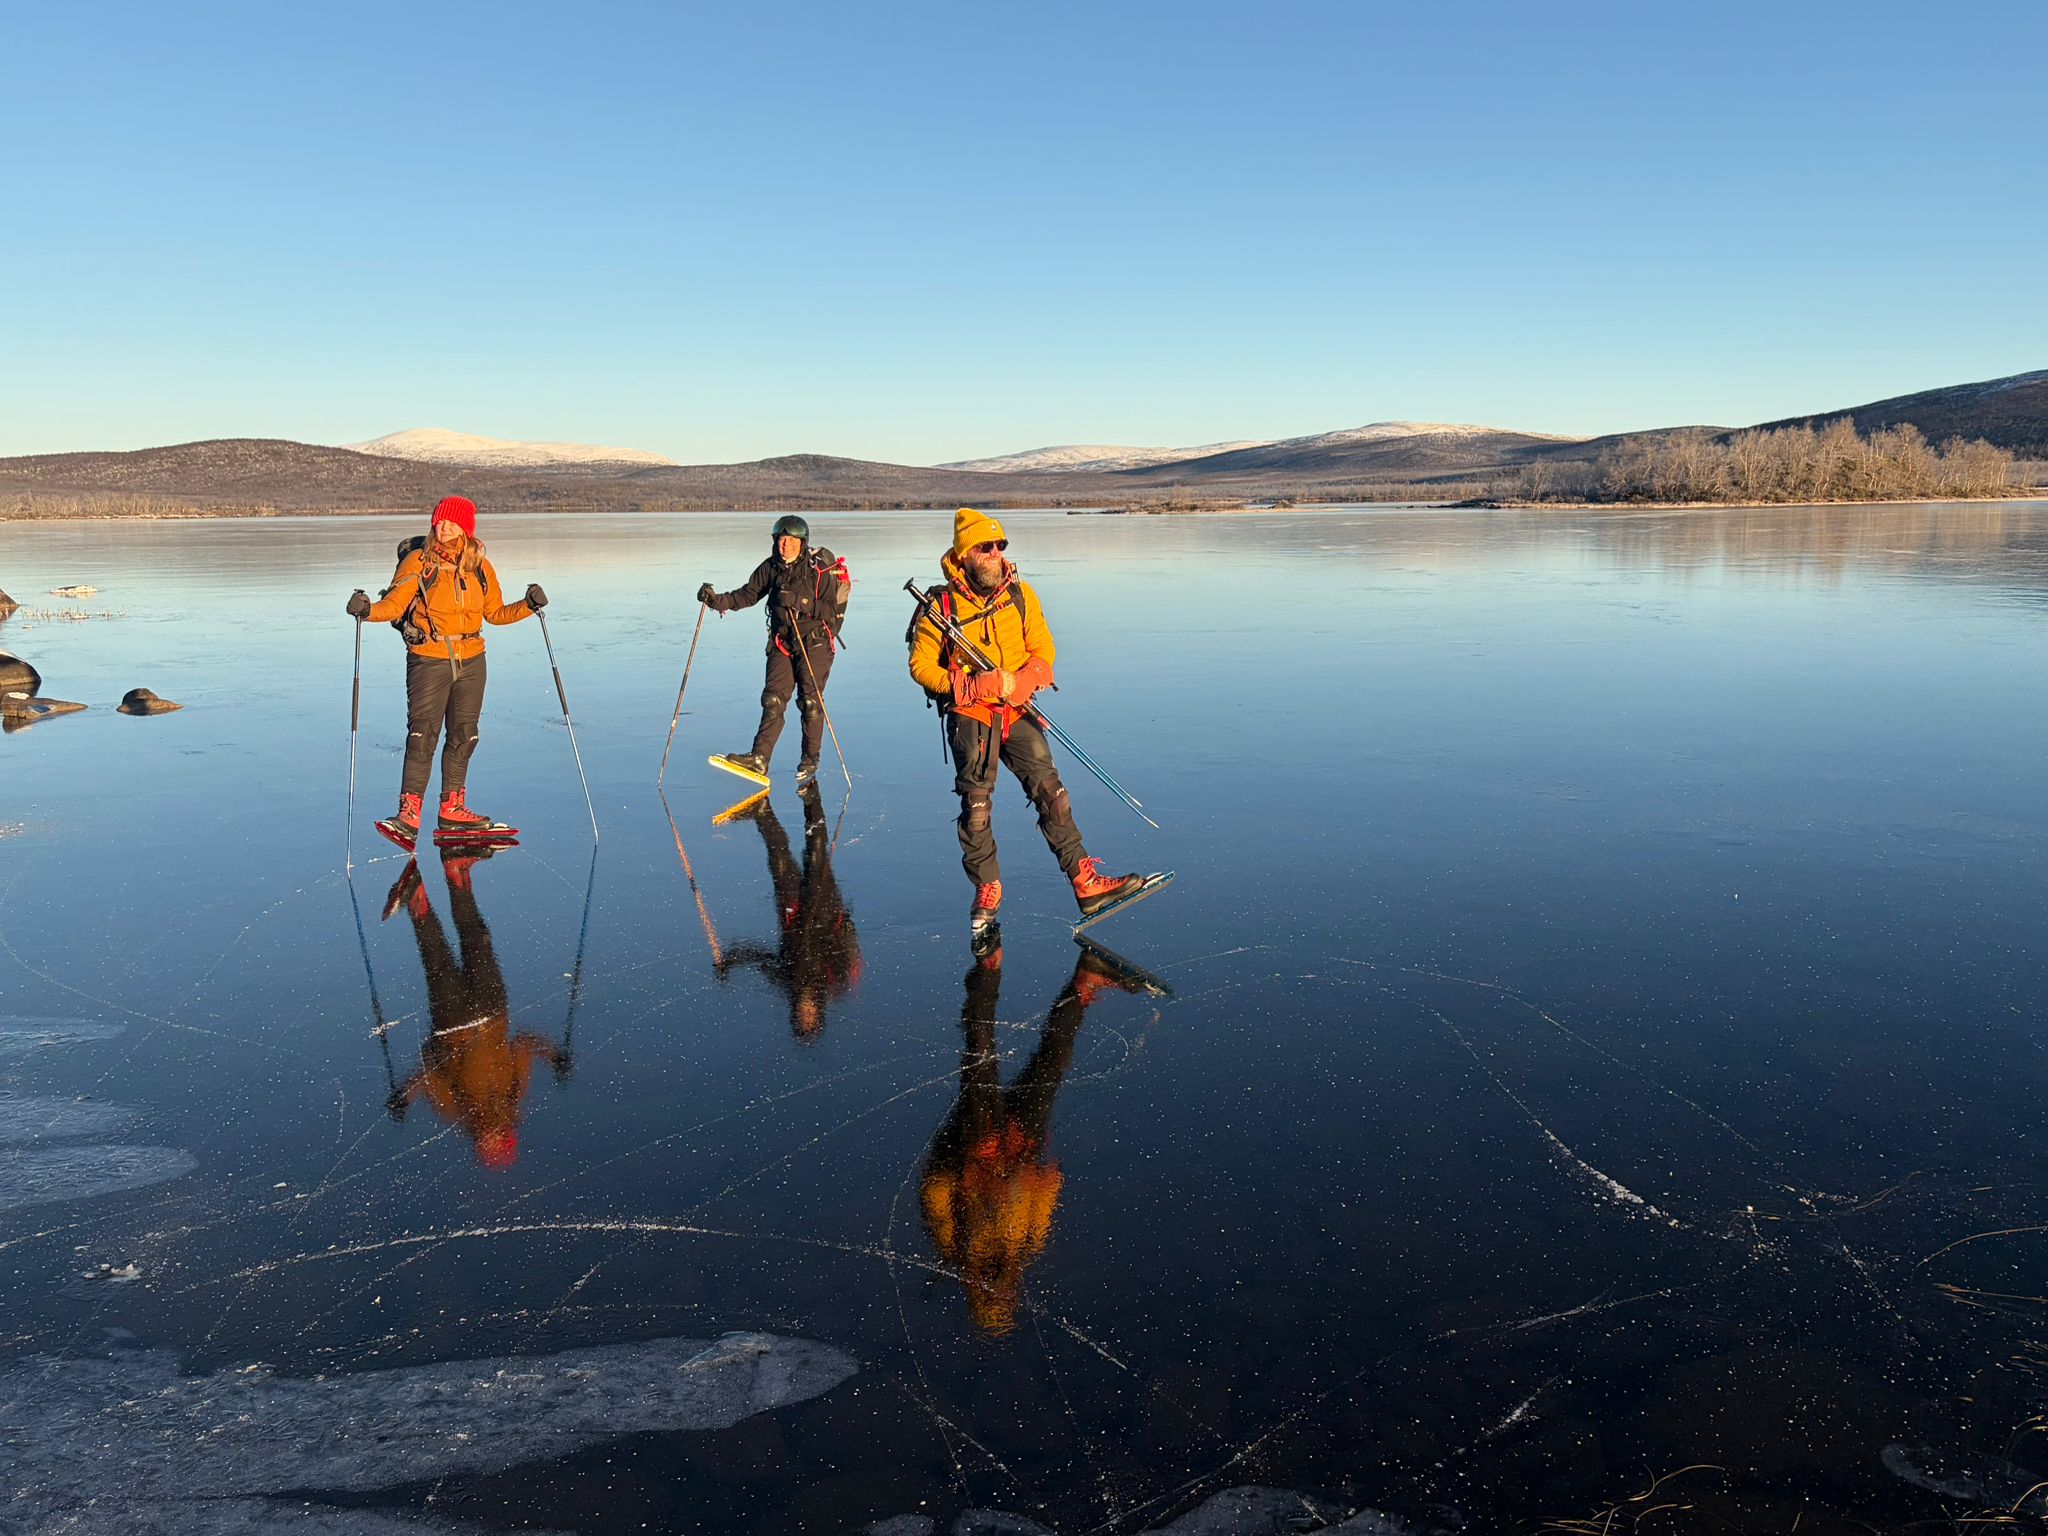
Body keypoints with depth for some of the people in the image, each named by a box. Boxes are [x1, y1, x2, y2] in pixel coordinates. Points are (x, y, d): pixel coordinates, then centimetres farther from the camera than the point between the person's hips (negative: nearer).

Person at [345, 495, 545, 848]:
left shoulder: (480, 566, 6)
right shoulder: (418, 562, -5)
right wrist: (369, 609, -31)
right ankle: (409, 813, -8)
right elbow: (394, 604, -11)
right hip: (429, 660, -4)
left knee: (463, 736, 10)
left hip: (471, 662, 4)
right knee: (423, 736, -11)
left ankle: (452, 809, 22)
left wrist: (527, 605, -3)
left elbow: (496, 613, 12)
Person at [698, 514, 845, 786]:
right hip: (782, 642, 4)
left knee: (810, 701, -3)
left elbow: (832, 610, -17)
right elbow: (748, 594, 4)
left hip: (815, 643, -4)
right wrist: (718, 600, -10)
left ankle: (810, 761, 10)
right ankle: (759, 758, -8)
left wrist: (799, 602, -29)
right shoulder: (771, 567, 2)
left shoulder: (820, 570, -12)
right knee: (773, 699, -4)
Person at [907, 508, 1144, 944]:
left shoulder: (1021, 594, 3)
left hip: (1016, 712, 3)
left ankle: (1087, 883, 2)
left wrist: (1020, 683, -17)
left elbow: (1043, 650, 4)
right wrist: (970, 687, -19)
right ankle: (987, 892, 15)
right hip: (969, 715, -3)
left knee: (1051, 793, -3)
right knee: (976, 807, -3)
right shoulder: (941, 606, -7)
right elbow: (921, 665, -5)